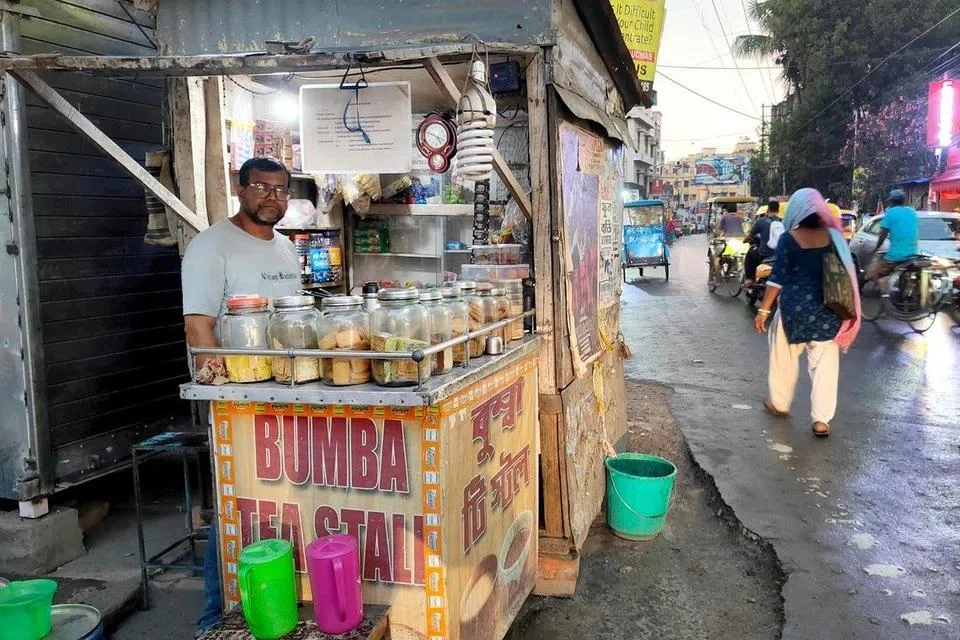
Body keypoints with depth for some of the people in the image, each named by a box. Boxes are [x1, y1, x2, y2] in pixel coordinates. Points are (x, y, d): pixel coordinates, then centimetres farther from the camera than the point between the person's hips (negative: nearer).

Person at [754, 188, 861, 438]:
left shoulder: (789, 239, -8)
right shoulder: (833, 236, 0)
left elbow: (778, 277, -10)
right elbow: (846, 272, 5)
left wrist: (764, 309, -4)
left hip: (795, 307, -2)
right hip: (827, 309, 2)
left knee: (785, 358, 17)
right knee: (825, 363, 6)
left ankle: (780, 404, 32)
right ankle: (821, 419, 4)